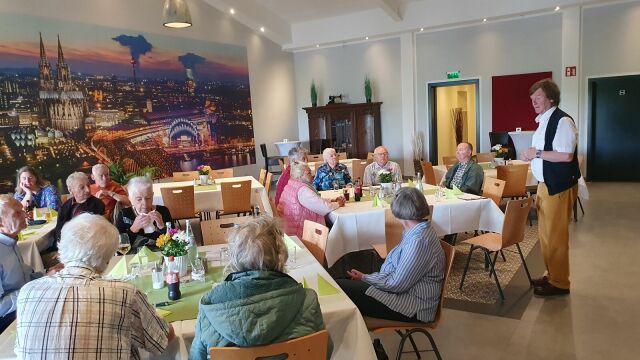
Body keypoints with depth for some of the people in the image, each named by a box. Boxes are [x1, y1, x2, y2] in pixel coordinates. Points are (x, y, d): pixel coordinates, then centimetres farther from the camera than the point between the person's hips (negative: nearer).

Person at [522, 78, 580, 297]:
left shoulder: (562, 121, -16)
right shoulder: (543, 121, 14)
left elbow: (566, 155, -24)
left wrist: (537, 153, -19)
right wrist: (531, 155, 9)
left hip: (559, 186, -10)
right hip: (545, 184, 10)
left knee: (555, 235, -1)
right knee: (545, 233, 16)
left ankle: (559, 283, 12)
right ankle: (552, 275, 30)